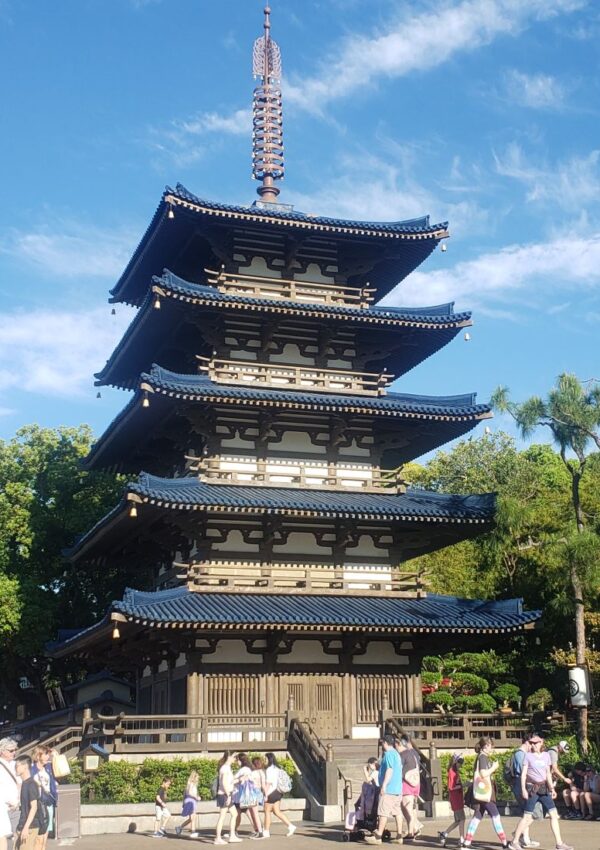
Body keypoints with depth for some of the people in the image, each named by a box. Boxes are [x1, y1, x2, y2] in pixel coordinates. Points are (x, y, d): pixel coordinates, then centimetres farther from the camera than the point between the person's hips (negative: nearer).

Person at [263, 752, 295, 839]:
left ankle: (266, 832, 10)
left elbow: (268, 783, -18)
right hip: (277, 792, 9)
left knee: (267, 811, 3)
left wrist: (266, 795, -17)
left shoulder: (269, 769, -15)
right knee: (277, 812, 10)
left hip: (271, 793, -9)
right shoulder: (277, 768, 12)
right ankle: (290, 826, 3)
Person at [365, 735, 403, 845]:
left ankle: (378, 836, -8)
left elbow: (389, 770, -20)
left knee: (383, 812, -8)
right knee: (397, 812, 7)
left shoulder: (389, 754, -11)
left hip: (388, 789, -9)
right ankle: (399, 836, 8)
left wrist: (384, 785, -21)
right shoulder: (396, 754, 18)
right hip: (397, 788, 9)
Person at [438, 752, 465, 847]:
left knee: (458, 820, 11)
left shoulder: (456, 771, 17)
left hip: (458, 798, 9)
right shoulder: (452, 771, -11)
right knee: (461, 819, -8)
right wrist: (463, 785, -17)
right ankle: (461, 840, -5)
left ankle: (444, 834, 18)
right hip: (455, 799, -9)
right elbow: (451, 786, -18)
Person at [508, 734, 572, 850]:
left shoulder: (546, 755, 9)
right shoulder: (528, 756, -4)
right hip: (532, 788, -5)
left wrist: (552, 788, 9)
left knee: (553, 814, -1)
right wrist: (523, 789, -12)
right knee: (527, 816, -5)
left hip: (543, 788, 5)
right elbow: (523, 774, -5)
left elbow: (548, 773, 14)